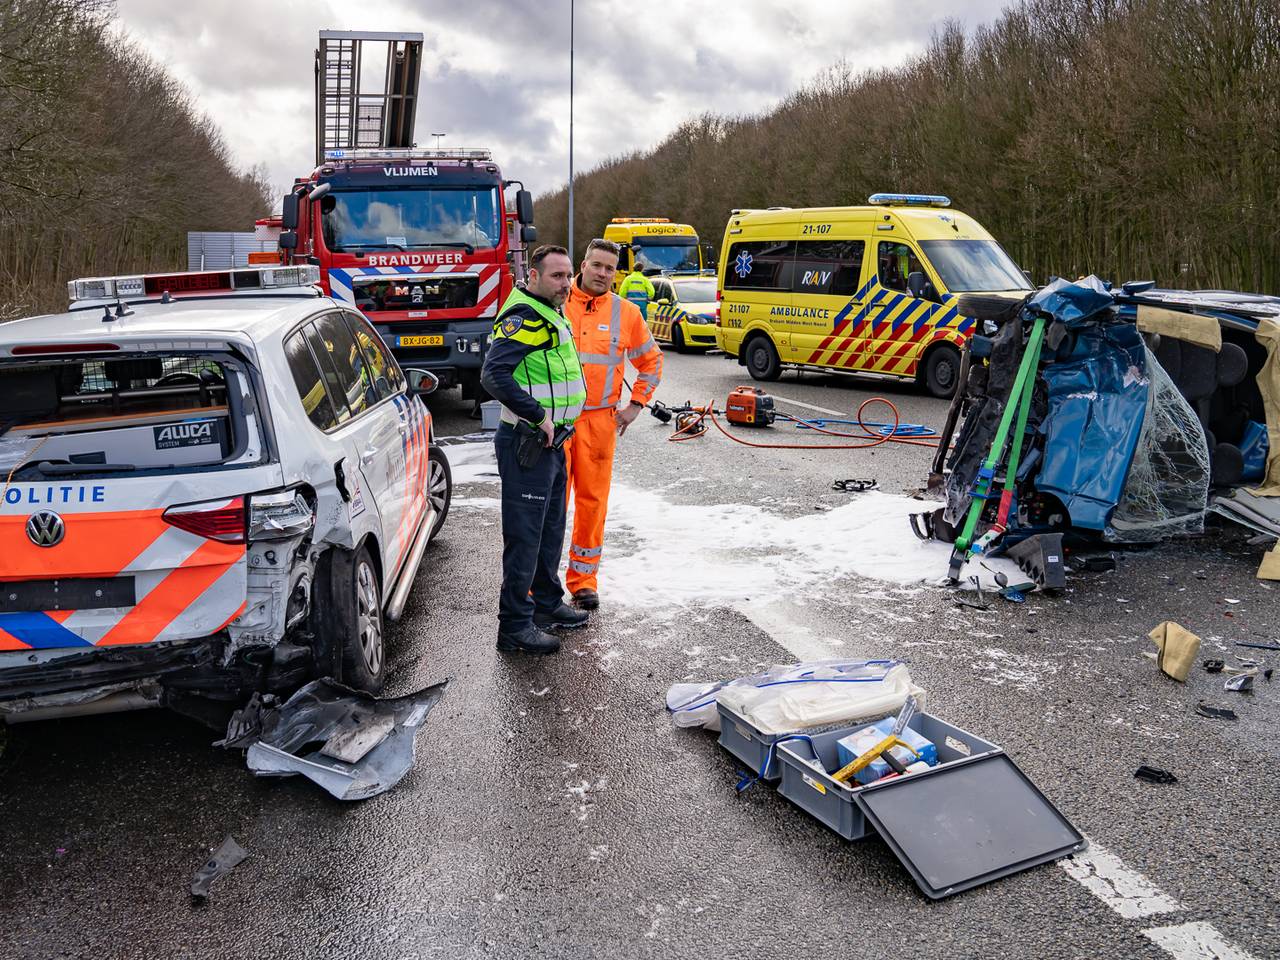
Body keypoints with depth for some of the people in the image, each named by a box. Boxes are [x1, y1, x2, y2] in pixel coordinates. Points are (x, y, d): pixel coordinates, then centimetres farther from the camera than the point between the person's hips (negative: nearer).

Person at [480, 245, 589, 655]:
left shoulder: (550, 315, 16)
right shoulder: (524, 316, -18)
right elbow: (494, 373, -30)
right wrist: (538, 416, -25)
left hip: (552, 441, 10)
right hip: (527, 444, -10)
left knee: (551, 529, 20)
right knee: (524, 536, -4)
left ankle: (547, 602, 35)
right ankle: (515, 627, 4)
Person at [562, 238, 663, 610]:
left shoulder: (626, 313, 6)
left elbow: (651, 361, 18)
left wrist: (635, 405, 9)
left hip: (600, 421, 2)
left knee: (593, 499, 6)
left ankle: (583, 579, 18)